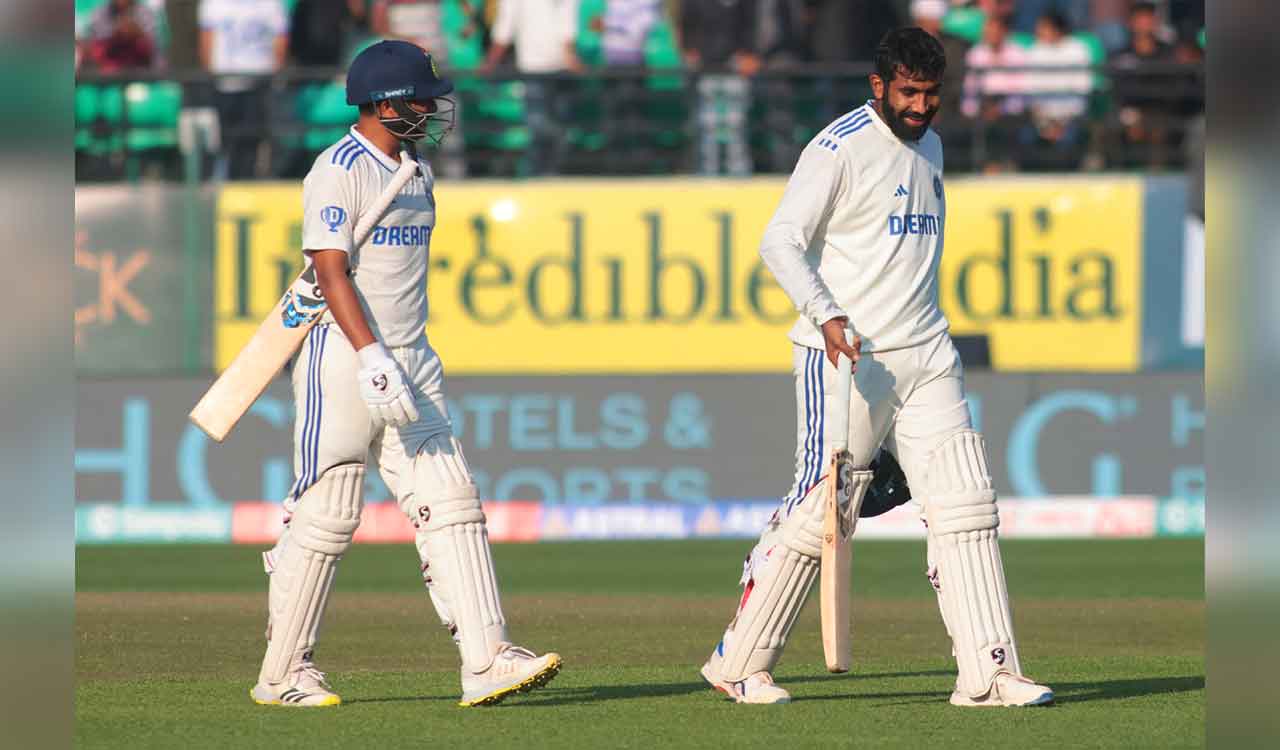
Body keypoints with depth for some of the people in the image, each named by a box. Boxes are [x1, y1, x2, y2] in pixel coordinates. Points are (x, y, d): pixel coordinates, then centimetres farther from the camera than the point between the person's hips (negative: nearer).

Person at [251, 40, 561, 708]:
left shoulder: (416, 173, 15)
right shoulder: (339, 171, -11)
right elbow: (331, 272, -18)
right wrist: (373, 362, -26)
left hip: (411, 364, 8)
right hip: (343, 359, -8)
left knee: (449, 502, -3)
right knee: (326, 516, -3)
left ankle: (486, 659, -10)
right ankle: (283, 674, 7)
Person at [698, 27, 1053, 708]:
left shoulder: (929, 147, 16)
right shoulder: (840, 148, -9)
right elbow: (780, 241, -16)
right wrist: (825, 315, -29)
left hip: (925, 356, 7)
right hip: (845, 356, -7)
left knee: (965, 503, -2)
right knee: (820, 506, -7)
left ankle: (988, 672, -3)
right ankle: (738, 664, 4)